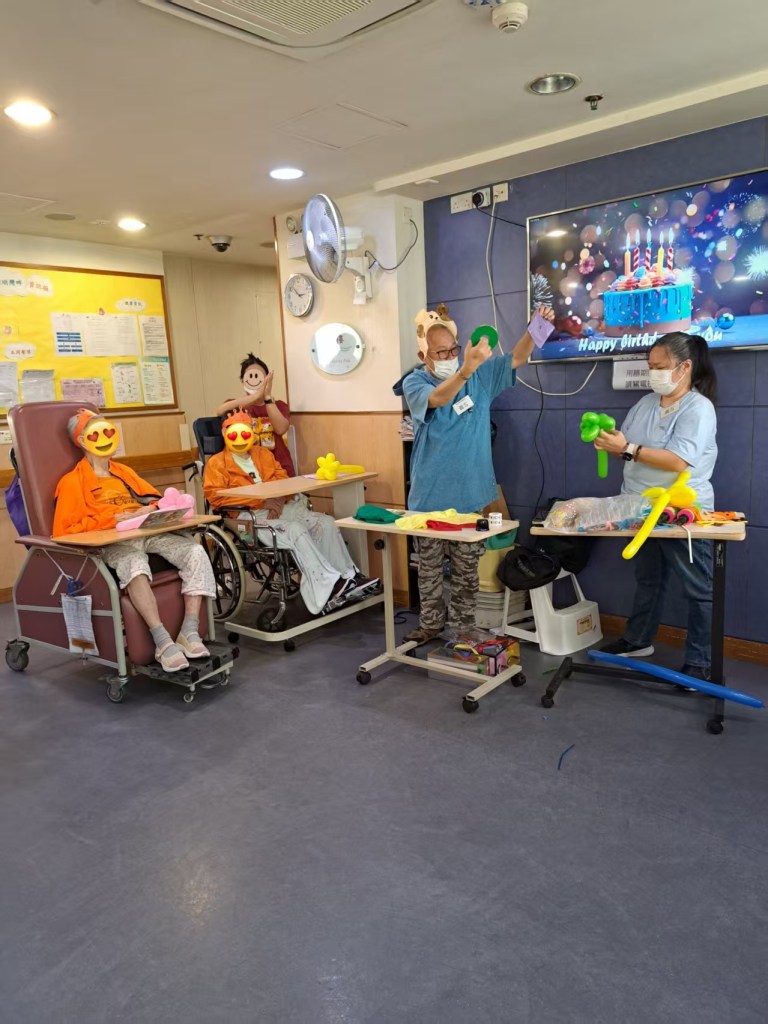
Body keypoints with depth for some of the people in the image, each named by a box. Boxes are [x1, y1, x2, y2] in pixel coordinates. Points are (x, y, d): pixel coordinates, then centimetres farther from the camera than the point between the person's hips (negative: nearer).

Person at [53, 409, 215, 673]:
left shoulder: (123, 471, 30)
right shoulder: (73, 481, 10)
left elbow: (154, 499, 27)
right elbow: (65, 529, -2)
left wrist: (152, 511, 1)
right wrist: (115, 518, -12)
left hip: (148, 532, 6)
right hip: (112, 542, -5)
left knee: (195, 551, -24)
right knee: (136, 567, -42)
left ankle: (189, 632, -26)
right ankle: (163, 641, -39)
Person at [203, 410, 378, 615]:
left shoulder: (264, 454, 25)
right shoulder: (216, 463, 7)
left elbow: (283, 479, 17)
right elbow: (215, 496, -8)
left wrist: (278, 499, -9)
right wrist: (261, 501, -16)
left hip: (278, 507, 6)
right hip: (248, 515, -6)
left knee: (325, 522, -16)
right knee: (296, 530, -32)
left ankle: (348, 577, -18)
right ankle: (328, 588, -33)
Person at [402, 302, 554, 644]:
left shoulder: (481, 376, 4)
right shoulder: (414, 383, -8)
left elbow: (516, 359, -2)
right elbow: (438, 399, -29)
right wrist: (466, 369, -48)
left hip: (470, 494, 2)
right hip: (430, 496, -1)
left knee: (466, 568, 11)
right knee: (429, 567, 13)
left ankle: (464, 628, 23)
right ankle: (431, 623, 28)